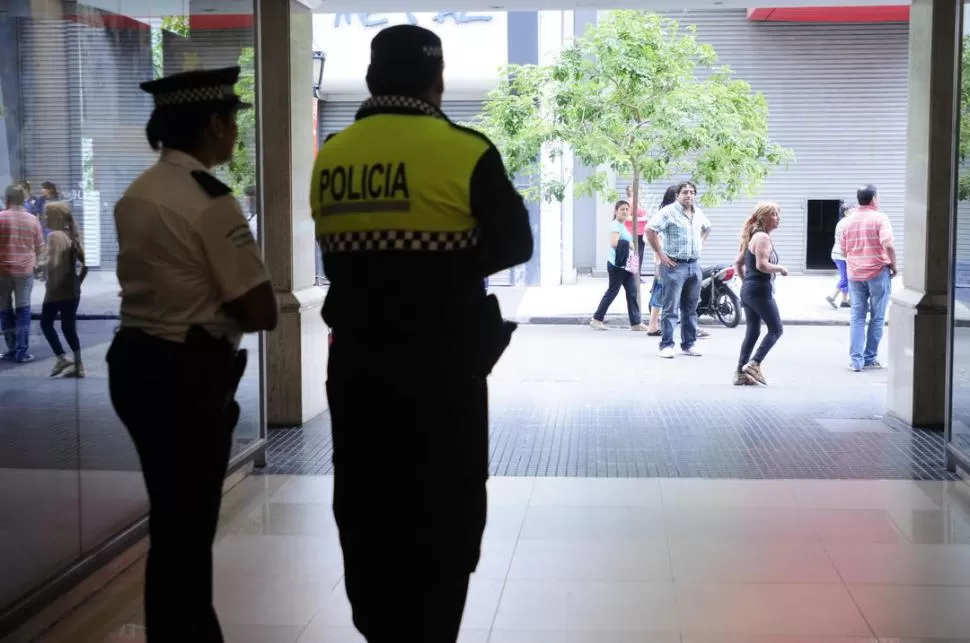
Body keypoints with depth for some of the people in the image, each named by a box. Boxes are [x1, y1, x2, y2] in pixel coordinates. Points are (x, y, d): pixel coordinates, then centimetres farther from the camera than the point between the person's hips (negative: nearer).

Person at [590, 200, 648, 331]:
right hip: (617, 265, -9)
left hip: (626, 265, 9)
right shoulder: (616, 225, -14)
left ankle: (636, 322, 6)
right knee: (612, 292, 0)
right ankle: (597, 319, 11)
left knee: (632, 292, 4)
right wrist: (629, 245, -18)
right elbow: (614, 243, -28)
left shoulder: (623, 225, 16)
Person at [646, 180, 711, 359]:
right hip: (674, 265, -7)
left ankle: (688, 344, 19)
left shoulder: (698, 214, 13)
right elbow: (650, 229, -17)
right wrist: (661, 255, -16)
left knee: (691, 309, 12)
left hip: (694, 265, 7)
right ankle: (666, 345, -2)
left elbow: (707, 228, 34)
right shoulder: (669, 212, -10)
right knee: (670, 308, -6)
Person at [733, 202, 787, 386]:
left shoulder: (752, 237, 17)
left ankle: (741, 372, 9)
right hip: (760, 290, -9)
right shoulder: (763, 238, -13)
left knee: (752, 332, 11)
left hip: (747, 289, 9)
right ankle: (754, 364, -10)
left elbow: (738, 263, 20)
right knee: (775, 330, -1)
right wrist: (780, 268, -9)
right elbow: (761, 265, -23)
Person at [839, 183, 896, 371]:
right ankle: (870, 358, 11)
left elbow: (843, 250, 11)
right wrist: (893, 265, -6)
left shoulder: (847, 221, 6)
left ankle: (856, 360, 3)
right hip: (878, 273, -4)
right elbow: (888, 245, -19)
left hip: (855, 274, 4)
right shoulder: (880, 218, -9)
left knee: (857, 318, 7)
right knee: (877, 318, 7)